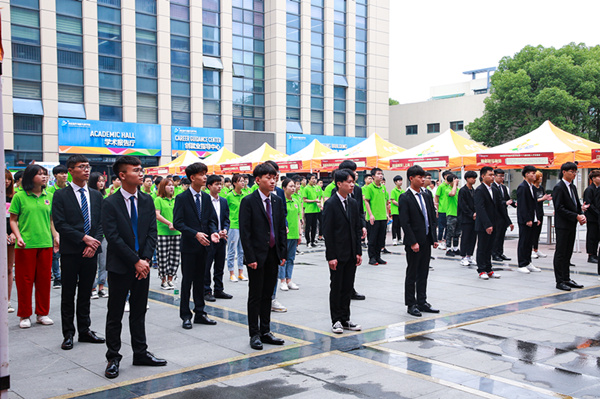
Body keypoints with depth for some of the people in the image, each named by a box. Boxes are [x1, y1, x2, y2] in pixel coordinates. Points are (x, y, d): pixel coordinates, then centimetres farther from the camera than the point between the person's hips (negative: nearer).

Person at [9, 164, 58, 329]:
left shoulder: (48, 197, 10)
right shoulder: (19, 196, -2)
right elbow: (13, 220, 1)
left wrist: (55, 237, 7)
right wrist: (18, 237, -12)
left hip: (45, 244, 4)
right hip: (26, 245, -3)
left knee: (44, 279, 7)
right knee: (25, 280, 2)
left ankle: (42, 313, 19)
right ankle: (25, 315, 14)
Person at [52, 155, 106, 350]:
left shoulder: (96, 195, 11)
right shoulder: (61, 195, -2)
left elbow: (101, 223, 8)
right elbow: (60, 224, -9)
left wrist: (94, 243, -7)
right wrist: (84, 238, -15)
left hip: (91, 252, 4)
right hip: (70, 252, -4)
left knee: (86, 293, 11)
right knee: (68, 294, 4)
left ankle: (85, 330, 21)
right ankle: (68, 334, 13)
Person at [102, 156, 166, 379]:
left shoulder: (147, 201, 6)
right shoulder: (110, 204, -9)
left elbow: (152, 232, 4)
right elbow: (113, 237, -14)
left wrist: (145, 259, -9)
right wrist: (135, 261, -16)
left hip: (142, 266, 5)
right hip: (120, 267, -4)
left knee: (139, 312, 14)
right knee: (115, 314, 5)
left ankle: (140, 353, 24)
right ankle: (113, 358, 15)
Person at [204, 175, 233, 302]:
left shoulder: (224, 201, 12)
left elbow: (226, 219, 12)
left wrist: (225, 229, -7)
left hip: (221, 239, 6)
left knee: (220, 266, 12)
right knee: (206, 266, 1)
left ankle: (219, 290, 22)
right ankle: (206, 292, 9)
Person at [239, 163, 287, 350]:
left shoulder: (277, 201, 8)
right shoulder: (248, 201, -9)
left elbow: (282, 228, 11)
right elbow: (245, 232, -11)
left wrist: (283, 253, 5)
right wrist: (250, 257, -16)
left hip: (273, 255, 5)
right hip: (257, 255, -5)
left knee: (268, 295, 12)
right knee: (255, 296, 3)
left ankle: (265, 331, 22)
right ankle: (254, 334, 12)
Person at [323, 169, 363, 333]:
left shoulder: (353, 203, 9)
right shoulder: (330, 204, -11)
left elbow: (357, 228, 12)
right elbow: (327, 232, -13)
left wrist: (358, 252, 7)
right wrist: (331, 256, -16)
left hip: (351, 254, 6)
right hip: (337, 254, -6)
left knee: (348, 288, 11)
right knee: (336, 288, 4)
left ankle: (345, 319, 21)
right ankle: (336, 321, 14)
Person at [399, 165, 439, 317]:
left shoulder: (426, 196, 11)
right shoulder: (405, 198, -10)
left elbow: (432, 218, 14)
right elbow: (405, 223, -14)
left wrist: (434, 238, 8)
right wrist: (413, 242, -18)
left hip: (426, 241, 7)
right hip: (414, 243, -7)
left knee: (423, 273, 13)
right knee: (412, 274, 3)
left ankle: (422, 302, 22)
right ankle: (411, 305, 12)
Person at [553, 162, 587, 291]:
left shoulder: (573, 187, 14)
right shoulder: (559, 187, -13)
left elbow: (576, 204, 18)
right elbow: (559, 208, -18)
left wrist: (582, 215, -3)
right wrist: (576, 216, -19)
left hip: (572, 225, 8)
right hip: (562, 226, -8)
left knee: (568, 253, 13)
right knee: (560, 253, -2)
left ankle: (566, 279, 20)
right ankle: (560, 281, 3)